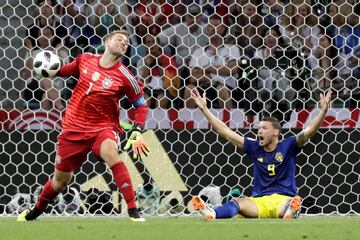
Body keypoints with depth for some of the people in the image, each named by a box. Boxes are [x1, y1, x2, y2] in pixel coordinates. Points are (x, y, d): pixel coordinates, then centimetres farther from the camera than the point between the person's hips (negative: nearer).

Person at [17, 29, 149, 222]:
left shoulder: (123, 76, -10)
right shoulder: (85, 60, -2)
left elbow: (141, 105, -2)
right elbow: (68, 70, 19)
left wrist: (137, 132, -15)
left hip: (103, 127, -3)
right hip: (74, 127, 3)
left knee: (110, 153, -36)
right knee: (60, 180, 11)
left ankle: (133, 211, -35)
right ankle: (35, 212, 41)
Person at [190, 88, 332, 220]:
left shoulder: (288, 146, 5)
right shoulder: (255, 148, 14)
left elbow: (310, 131, -7)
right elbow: (225, 132, 14)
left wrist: (323, 111, -24)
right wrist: (204, 109, 13)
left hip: (283, 199, -1)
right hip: (259, 201, 2)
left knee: (291, 203, -40)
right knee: (237, 202, -31)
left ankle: (291, 211, -76)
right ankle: (212, 213, -60)